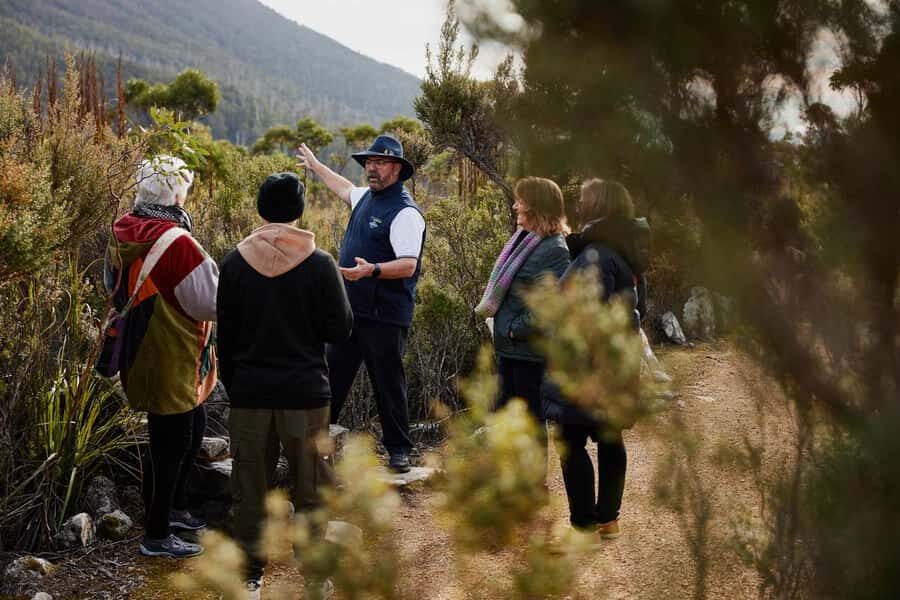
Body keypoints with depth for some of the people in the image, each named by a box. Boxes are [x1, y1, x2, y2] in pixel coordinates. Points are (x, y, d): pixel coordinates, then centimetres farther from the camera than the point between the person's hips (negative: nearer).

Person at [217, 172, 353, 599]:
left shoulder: (235, 263, 0)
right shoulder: (319, 264, -8)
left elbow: (225, 336, 5)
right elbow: (340, 331, -5)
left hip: (250, 392, 2)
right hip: (305, 393, -2)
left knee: (251, 488, 10)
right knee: (310, 490, 8)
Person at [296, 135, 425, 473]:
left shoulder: (405, 212, -14)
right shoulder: (366, 198, 13)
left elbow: (409, 265, -23)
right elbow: (345, 189, 38)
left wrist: (372, 270, -38)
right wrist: (315, 166, 49)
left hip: (384, 316, -8)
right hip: (349, 309, 8)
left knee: (388, 382, 0)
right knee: (333, 376, 12)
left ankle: (399, 450, 12)